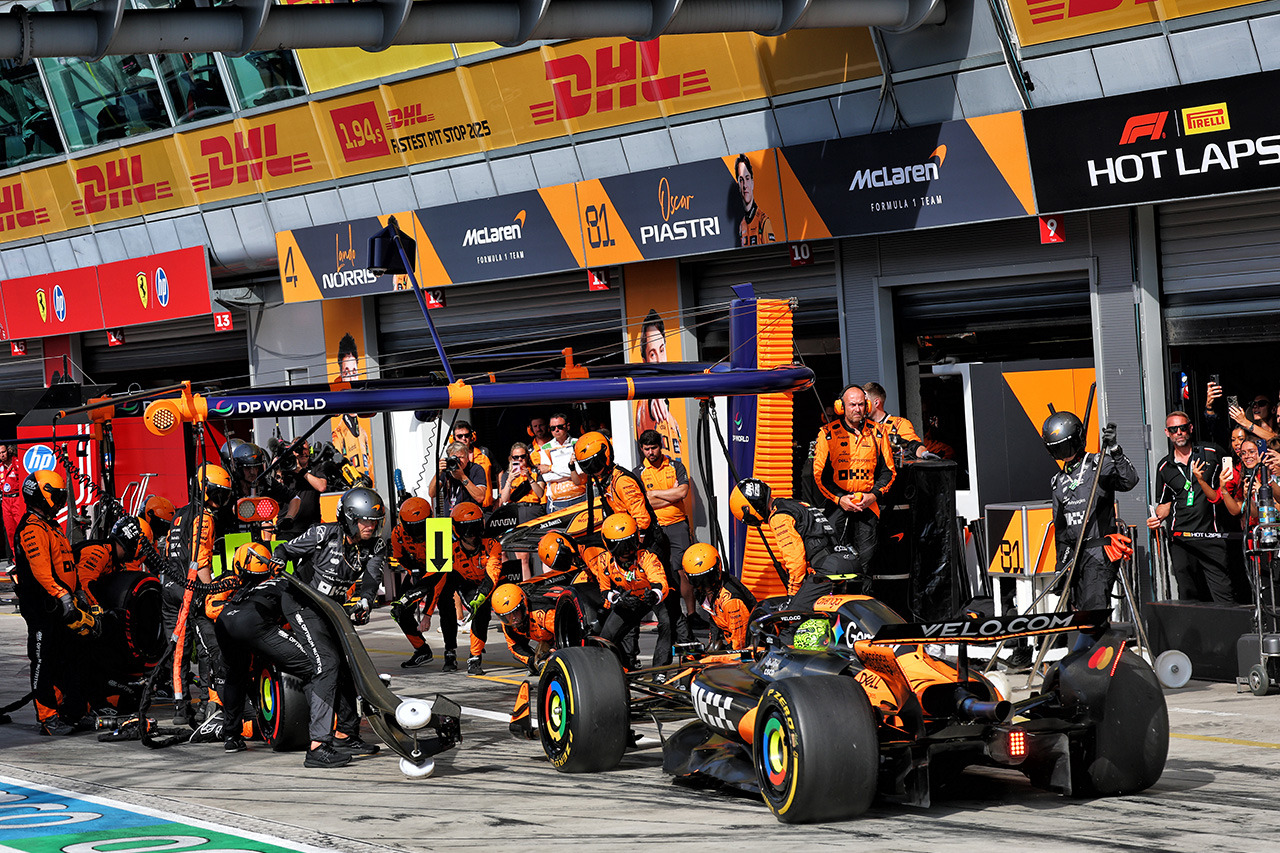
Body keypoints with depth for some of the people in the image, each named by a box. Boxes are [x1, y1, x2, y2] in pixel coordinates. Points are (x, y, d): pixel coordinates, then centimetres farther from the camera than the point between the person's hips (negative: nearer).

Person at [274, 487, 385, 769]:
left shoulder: (376, 547, -4)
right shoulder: (323, 535, -20)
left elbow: (370, 581, -16)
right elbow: (286, 548, -8)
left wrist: (363, 603, -36)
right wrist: (278, 560, -31)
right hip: (302, 603, -8)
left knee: (345, 666, 15)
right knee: (327, 663, -21)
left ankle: (345, 735, 36)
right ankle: (317, 747, -28)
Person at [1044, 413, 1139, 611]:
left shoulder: (1100, 465, -1)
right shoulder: (1059, 482, 18)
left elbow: (1129, 480, -20)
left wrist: (1114, 450, -30)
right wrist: (1061, 565, 18)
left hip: (1099, 552, -7)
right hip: (1073, 555, 7)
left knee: (1094, 606, -19)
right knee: (1079, 611, 5)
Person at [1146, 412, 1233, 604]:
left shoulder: (1211, 454, 7)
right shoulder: (1164, 467, 15)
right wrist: (1157, 518, 2)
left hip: (1211, 535, -3)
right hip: (1181, 540, 3)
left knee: (1222, 593, -11)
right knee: (1188, 596, 1)